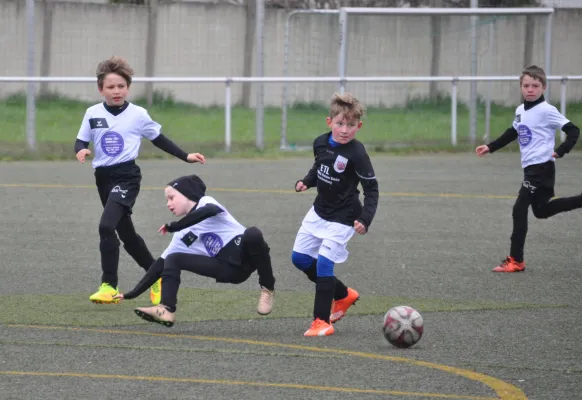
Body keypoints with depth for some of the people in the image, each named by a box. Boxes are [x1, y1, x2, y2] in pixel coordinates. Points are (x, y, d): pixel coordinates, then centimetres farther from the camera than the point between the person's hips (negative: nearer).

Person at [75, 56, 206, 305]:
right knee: (126, 234, 15)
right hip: (103, 178, 5)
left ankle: (109, 286, -22)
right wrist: (81, 151, -16)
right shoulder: (92, 114, 2)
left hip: (127, 177, -5)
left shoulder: (138, 115, -3)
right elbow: (81, 141, 7)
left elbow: (158, 139, 9)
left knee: (107, 226, -24)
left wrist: (186, 157, 9)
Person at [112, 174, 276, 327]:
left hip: (243, 254, -6)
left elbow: (210, 210, -27)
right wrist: (132, 294, 9)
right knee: (172, 259, -3)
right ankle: (167, 310, -24)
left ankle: (267, 288, -20)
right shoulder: (182, 235, 16)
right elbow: (162, 264, 16)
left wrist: (172, 227, -20)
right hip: (227, 271, 6)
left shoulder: (205, 202, -2)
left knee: (252, 234, -39)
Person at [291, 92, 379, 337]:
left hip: (342, 218, -8)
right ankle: (343, 295, 29)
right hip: (319, 212, 8)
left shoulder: (356, 154, -23)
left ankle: (321, 321, -9)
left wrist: (365, 220, -31)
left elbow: (371, 189, -19)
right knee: (299, 258, 13)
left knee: (324, 262, -18)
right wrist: (307, 182, -3)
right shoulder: (321, 143, -5)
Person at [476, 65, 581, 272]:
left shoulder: (546, 111, -14)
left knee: (519, 210, -9)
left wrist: (560, 151, -27)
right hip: (530, 168, 9)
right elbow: (512, 133, 27)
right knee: (541, 210, 17)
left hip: (541, 168, -9)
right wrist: (490, 147, 25)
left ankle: (516, 260, -3)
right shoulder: (521, 111, 10)